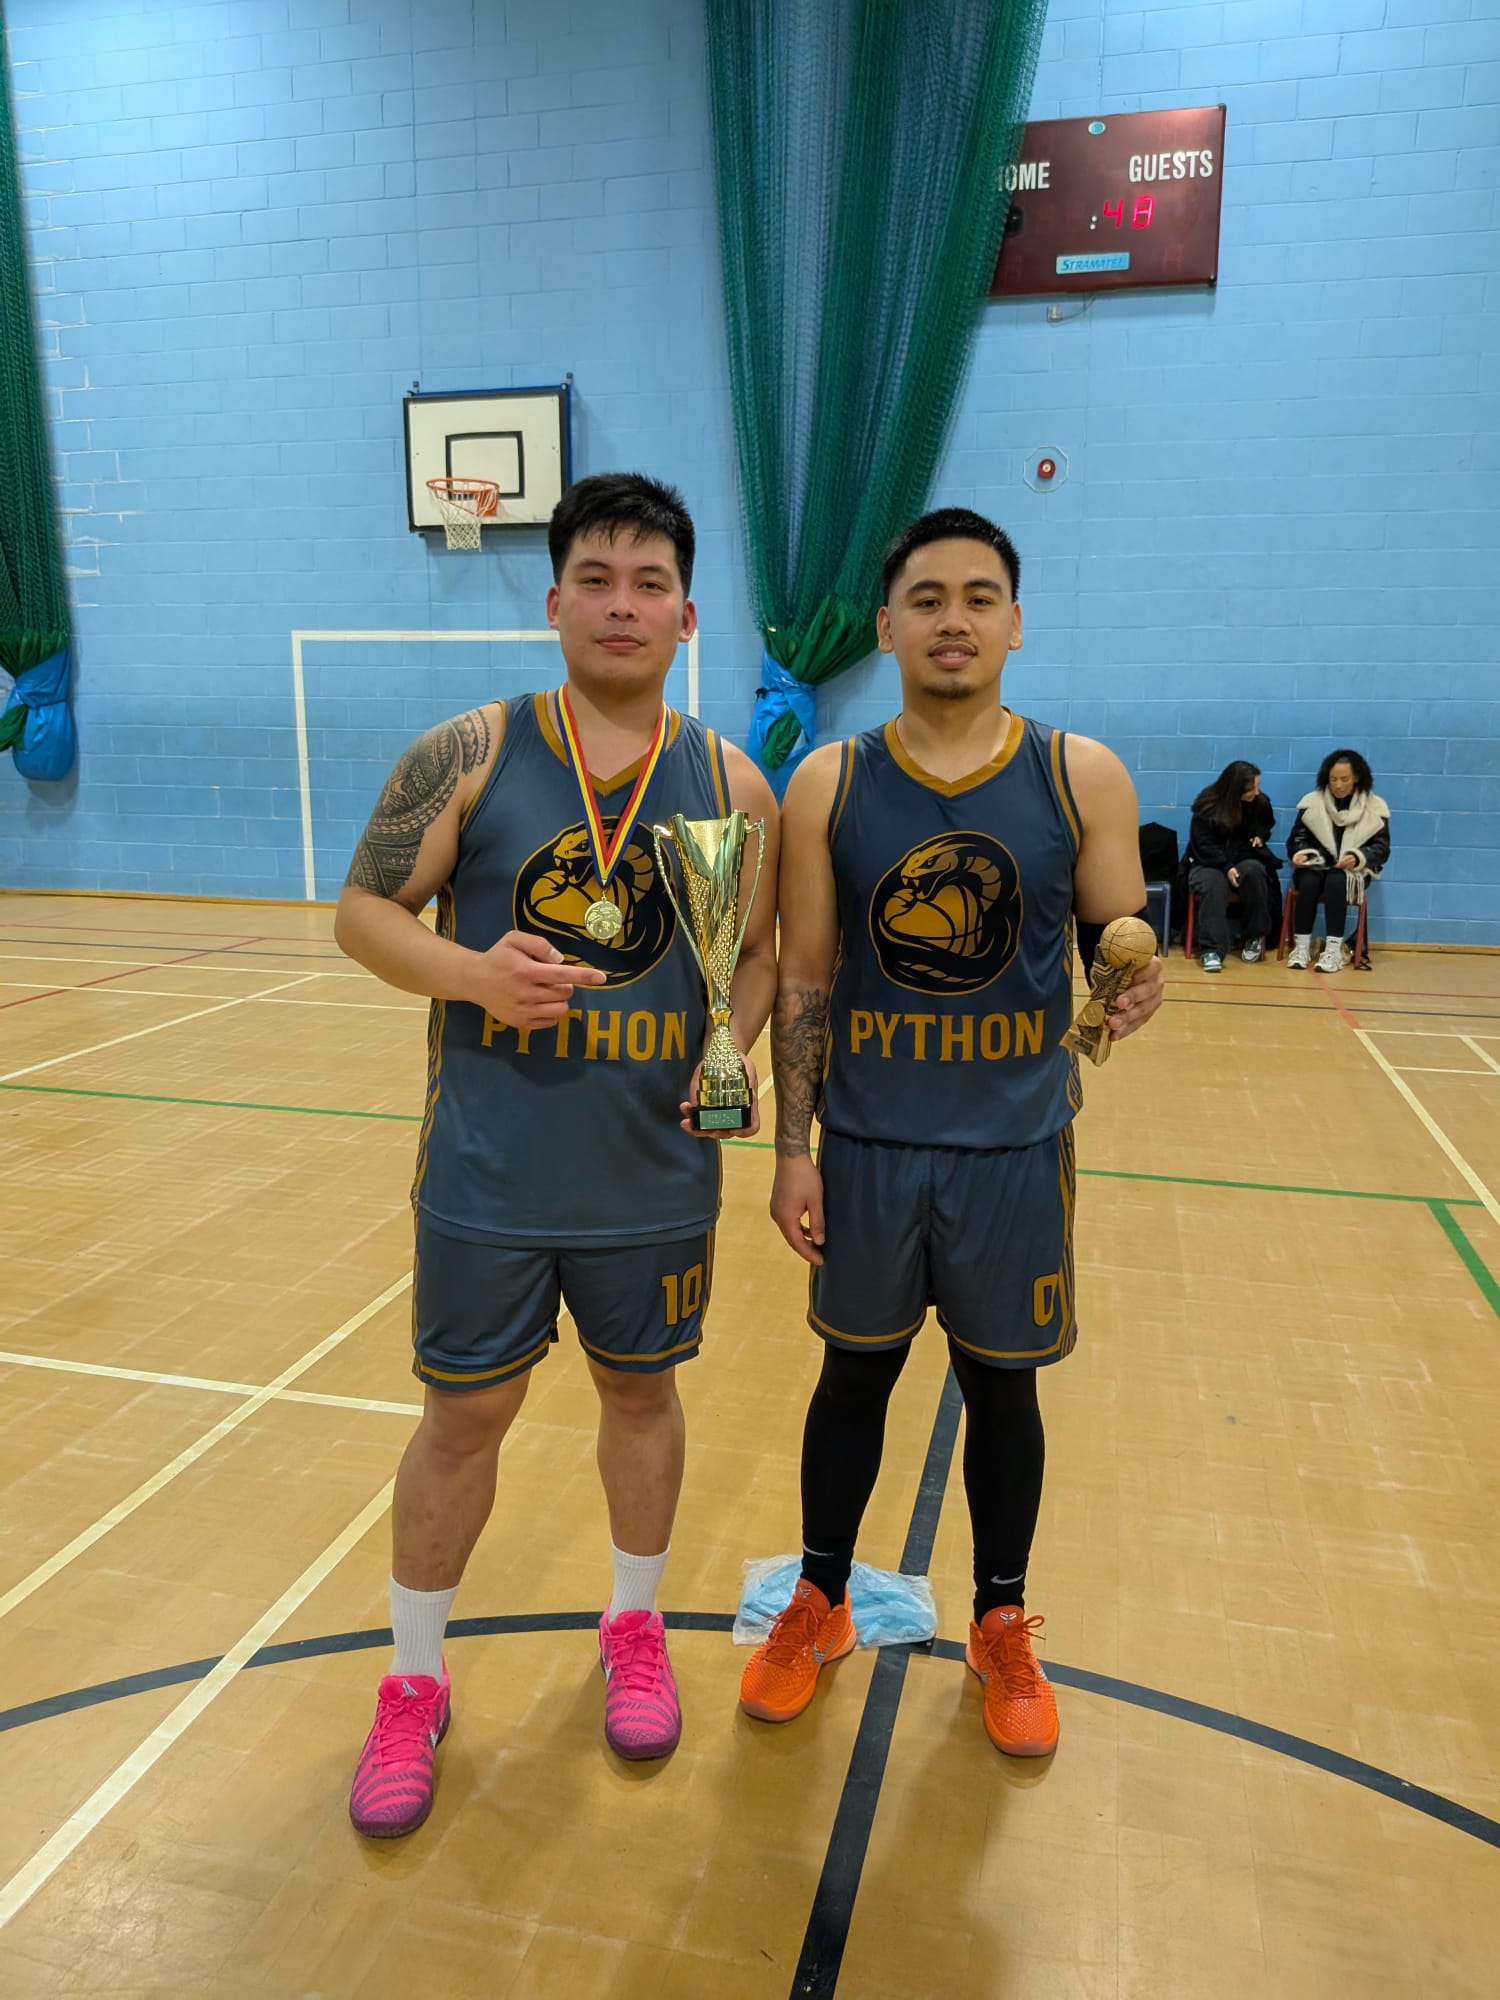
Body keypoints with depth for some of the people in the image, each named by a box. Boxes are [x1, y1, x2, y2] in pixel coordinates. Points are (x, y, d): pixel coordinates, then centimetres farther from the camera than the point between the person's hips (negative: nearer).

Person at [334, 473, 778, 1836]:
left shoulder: (730, 783, 0)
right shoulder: (471, 754, -5)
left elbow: (760, 952, 6)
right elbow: (366, 911, -3)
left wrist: (731, 1052, -14)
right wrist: (472, 973, -22)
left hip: (655, 1174, 2)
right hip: (488, 1172, -1)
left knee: (640, 1390, 19)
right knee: (466, 1412, 11)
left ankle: (636, 1628, 44)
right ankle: (413, 1682, 34)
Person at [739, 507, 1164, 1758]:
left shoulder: (1082, 777, -4)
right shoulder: (829, 785, -3)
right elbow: (805, 979, -1)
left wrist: (1134, 985, -23)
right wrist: (794, 1150, -4)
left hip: (1017, 1148, 0)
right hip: (869, 1146, 0)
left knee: (1003, 1388, 15)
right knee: (855, 1374, 15)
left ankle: (1003, 1630, 38)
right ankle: (820, 1606, 38)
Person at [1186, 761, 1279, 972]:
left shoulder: (1260, 802, 0)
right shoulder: (1207, 806, -12)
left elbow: (1267, 824, 23)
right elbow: (1204, 845, -15)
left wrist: (1260, 835, -2)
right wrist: (1226, 867, -29)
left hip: (1244, 860, 3)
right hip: (1209, 863, -3)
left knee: (1254, 871, -34)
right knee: (1212, 884, -37)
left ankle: (1254, 937, -17)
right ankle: (1213, 949, -42)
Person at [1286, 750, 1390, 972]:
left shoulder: (1374, 807, 1)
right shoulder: (1312, 802, 3)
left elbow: (1382, 848, -3)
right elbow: (1297, 837, 4)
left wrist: (1358, 858, -23)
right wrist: (1300, 853, -20)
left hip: (1353, 871, -1)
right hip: (1316, 866, 1)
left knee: (1335, 882, -35)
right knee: (1309, 882, -33)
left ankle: (1334, 949, -36)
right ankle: (1302, 946, -28)